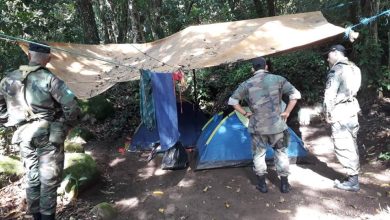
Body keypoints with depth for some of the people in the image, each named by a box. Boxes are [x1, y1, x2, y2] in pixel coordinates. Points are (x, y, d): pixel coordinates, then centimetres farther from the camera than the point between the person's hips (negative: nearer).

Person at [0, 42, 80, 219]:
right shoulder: (49, 79, -14)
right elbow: (71, 106, -18)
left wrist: (16, 123, 16)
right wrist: (66, 126, -2)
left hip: (24, 135, 5)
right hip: (48, 135, -5)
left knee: (32, 177, 18)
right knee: (49, 180, 6)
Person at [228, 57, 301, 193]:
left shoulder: (247, 84, -2)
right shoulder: (278, 79, -2)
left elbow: (232, 101, -3)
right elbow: (295, 94, -6)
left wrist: (245, 113, 5)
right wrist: (287, 112, 0)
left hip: (257, 126, 0)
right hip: (276, 124, 1)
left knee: (259, 154, 16)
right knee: (281, 152, 17)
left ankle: (262, 184, 23)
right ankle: (284, 184, 24)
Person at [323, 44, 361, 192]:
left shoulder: (336, 70, -14)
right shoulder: (353, 68, 14)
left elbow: (330, 94, -17)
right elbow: (351, 90, 18)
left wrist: (328, 114, -9)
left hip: (340, 113, -9)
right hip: (352, 109, 9)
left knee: (343, 147, -2)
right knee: (351, 145, 15)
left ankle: (352, 181, 4)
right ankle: (354, 177, 24)